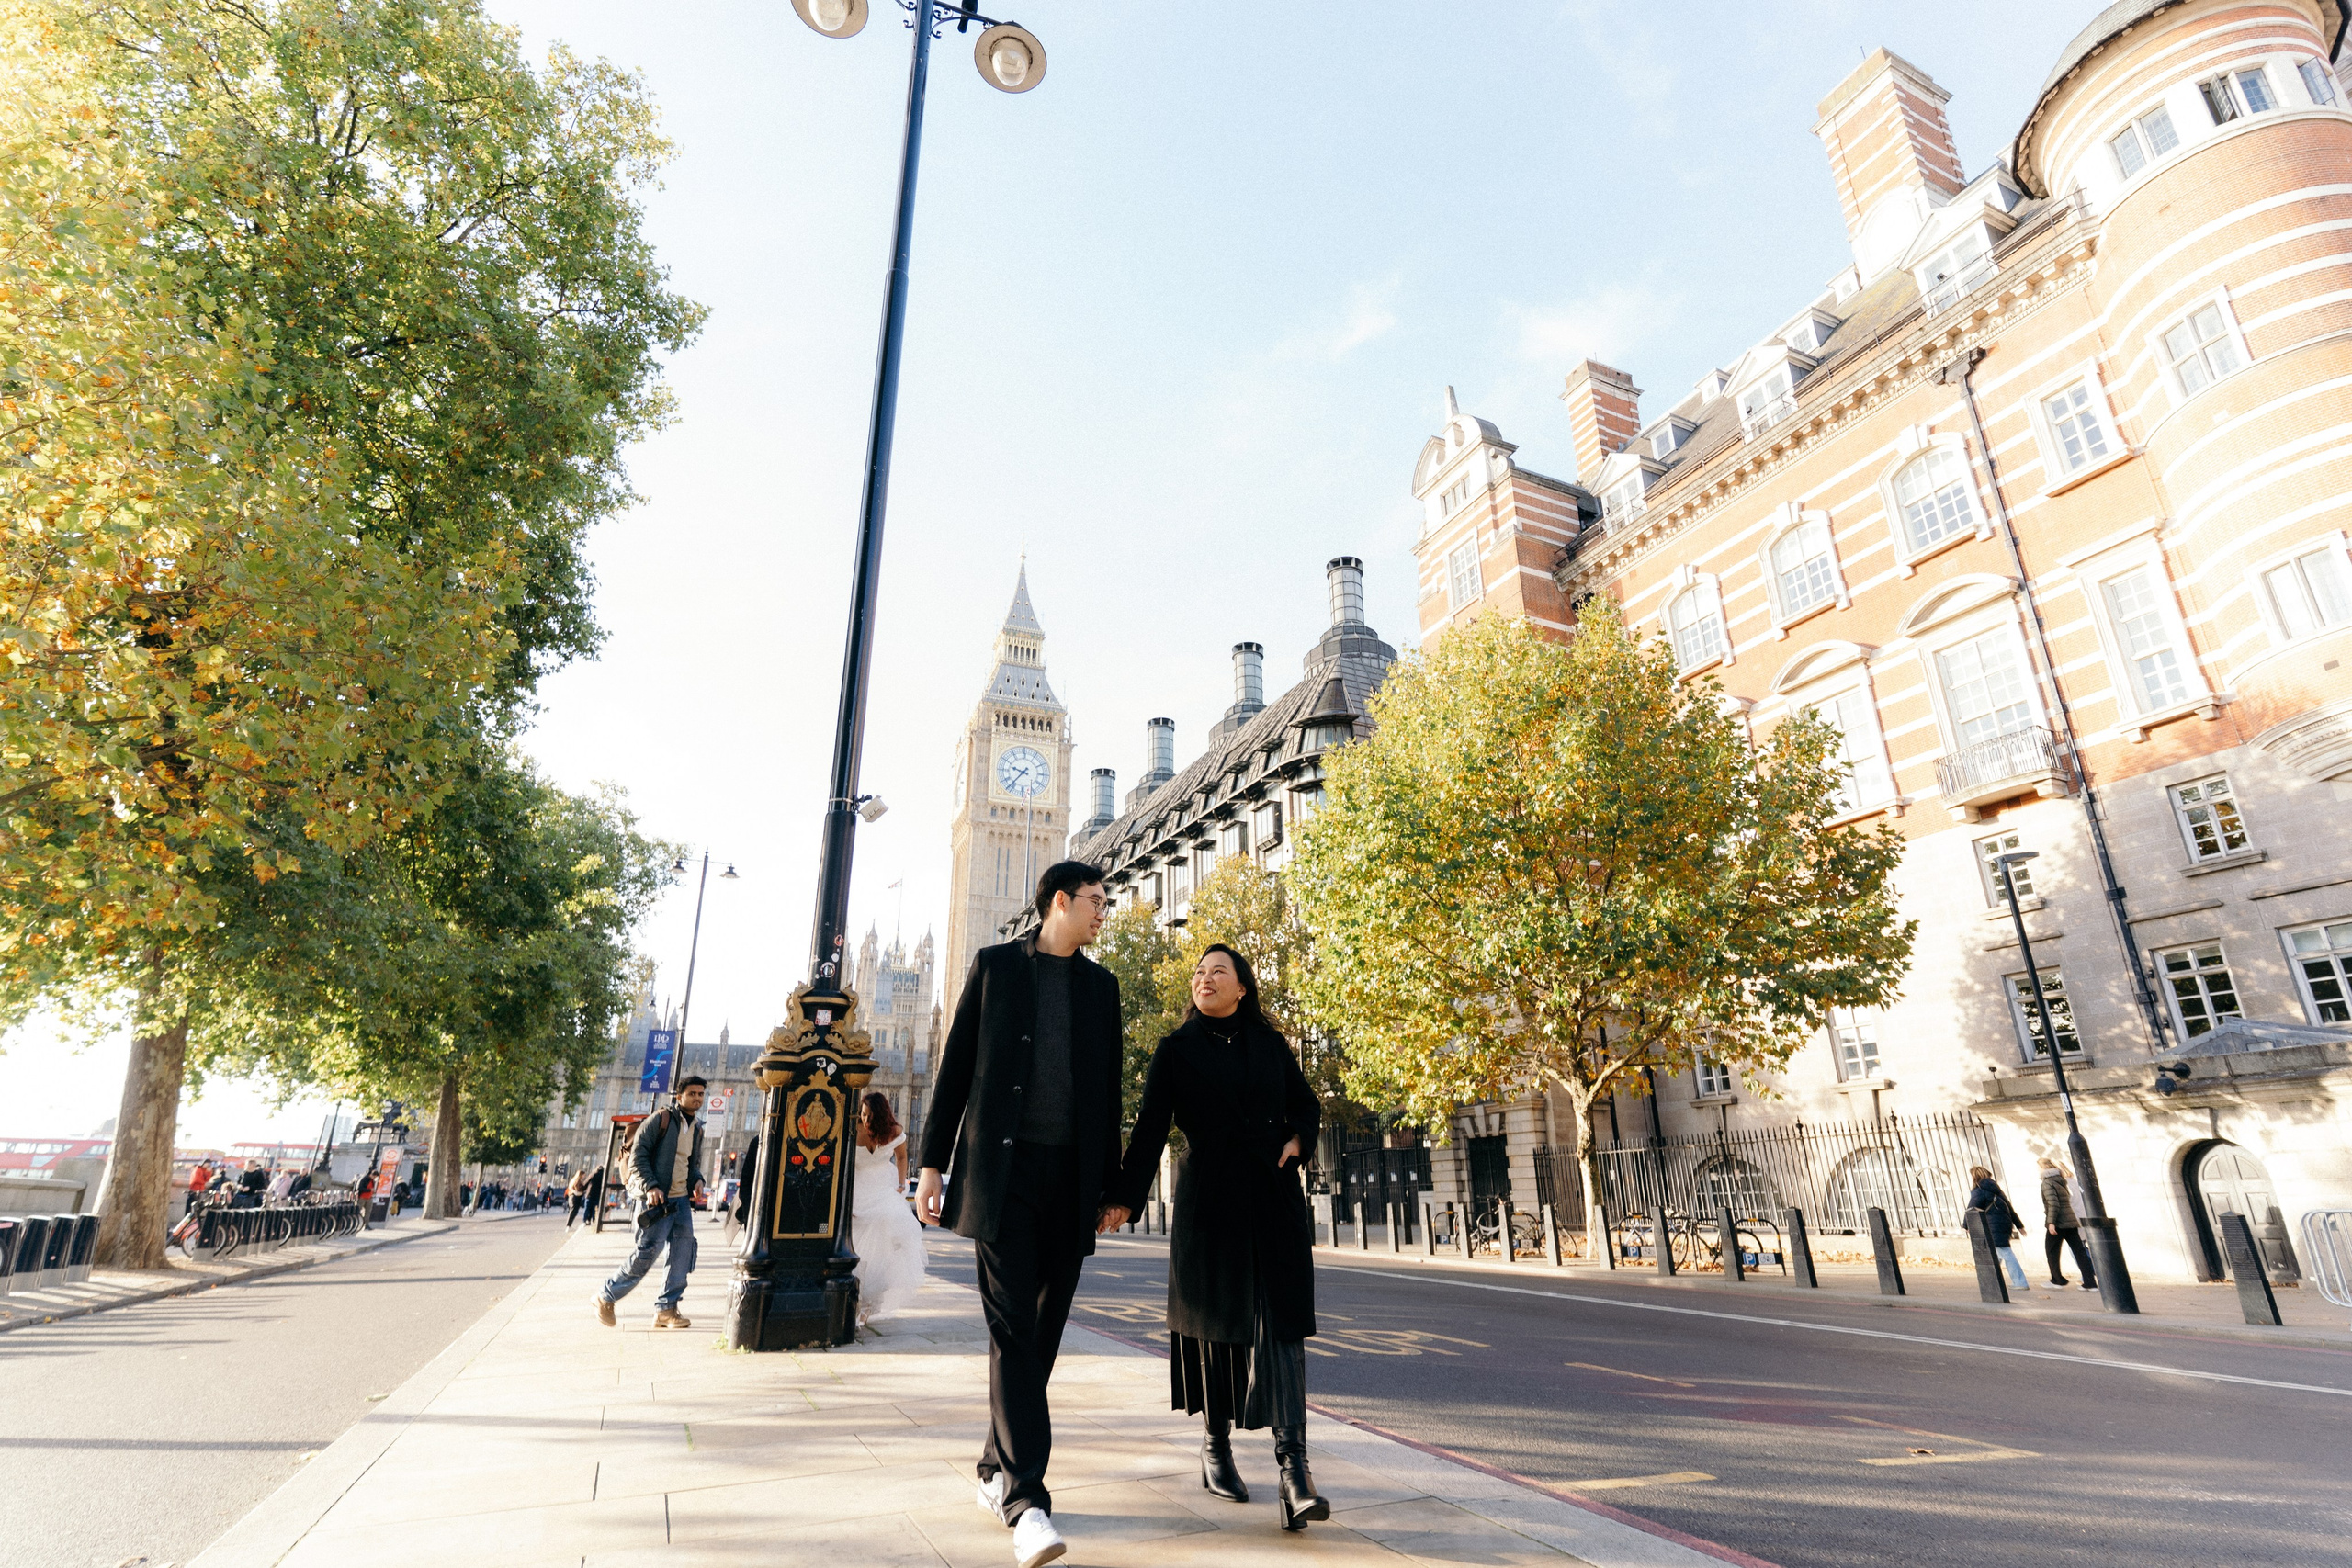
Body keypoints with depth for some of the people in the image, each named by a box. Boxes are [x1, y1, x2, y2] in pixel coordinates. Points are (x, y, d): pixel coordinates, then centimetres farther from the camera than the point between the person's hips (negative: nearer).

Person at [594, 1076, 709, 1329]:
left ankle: (666, 1309, 9)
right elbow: (638, 1155, -11)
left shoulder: (697, 1128, 14)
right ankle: (606, 1297, 15)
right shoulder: (661, 1119, -7)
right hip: (656, 1200, -7)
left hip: (681, 1200, 7)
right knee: (647, 1251, -6)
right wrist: (650, 1186, -21)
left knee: (683, 1253, 0)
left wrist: (697, 1180, 3)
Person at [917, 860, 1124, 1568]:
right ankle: (1026, 1499, -7)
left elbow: (1107, 1089, 15)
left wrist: (1109, 1182, 12)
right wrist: (933, 1162, -1)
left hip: (1070, 1176, 4)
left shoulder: (1101, 984, 13)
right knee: (1013, 1330, -9)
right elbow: (956, 1066, 3)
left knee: (1042, 1330, 9)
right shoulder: (994, 964, 4)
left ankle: (996, 1470, 26)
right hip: (1000, 1170, -3)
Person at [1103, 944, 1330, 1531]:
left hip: (1274, 1198, 2)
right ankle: (1215, 1445, 25)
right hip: (1208, 1201, -1)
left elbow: (1307, 1106, 18)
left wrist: (1296, 1140, -2)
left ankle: (1293, 1466, -8)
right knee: (1215, 1319, 7)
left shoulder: (1270, 1044, 9)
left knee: (1280, 1322, -6)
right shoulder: (1176, 1051, 2)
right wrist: (1124, 1197, -11)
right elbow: (1149, 1130, -3)